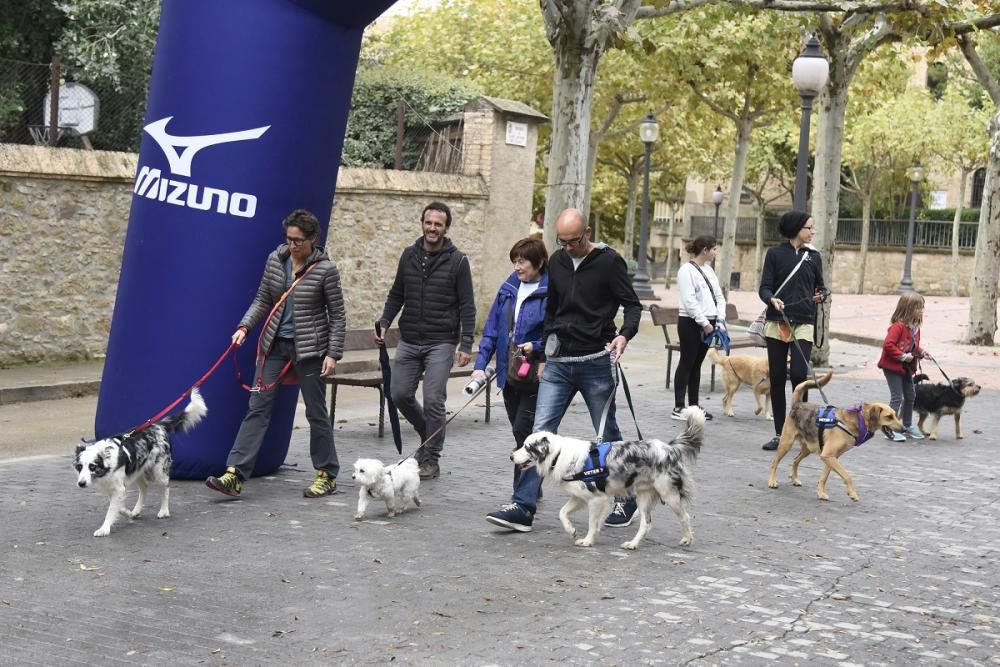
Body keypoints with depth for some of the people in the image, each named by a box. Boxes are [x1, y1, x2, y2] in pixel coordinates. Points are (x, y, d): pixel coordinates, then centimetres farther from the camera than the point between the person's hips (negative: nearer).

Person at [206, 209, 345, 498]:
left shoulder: (325, 270, -11)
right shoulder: (275, 260, 2)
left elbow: (337, 316, -6)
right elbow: (262, 300, 10)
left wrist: (333, 354, -12)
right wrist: (244, 326, -4)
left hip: (309, 347, -4)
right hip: (275, 343, 4)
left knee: (315, 411, 5)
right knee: (258, 406, -2)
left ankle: (327, 475, 19)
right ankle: (235, 475, -6)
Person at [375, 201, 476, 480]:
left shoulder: (457, 261, -3)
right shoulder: (409, 256, 8)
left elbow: (467, 306, -4)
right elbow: (396, 295, 16)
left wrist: (466, 344, -11)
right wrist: (384, 322, 2)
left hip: (441, 343, -4)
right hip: (409, 341, 5)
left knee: (433, 400, -7)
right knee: (400, 394, 2)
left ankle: (431, 458, 6)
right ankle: (428, 435, 28)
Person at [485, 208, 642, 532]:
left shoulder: (608, 261, -7)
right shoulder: (557, 262, 10)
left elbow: (632, 304, -6)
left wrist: (624, 335, -26)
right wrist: (546, 354, 18)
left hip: (596, 362, -4)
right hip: (558, 363, 4)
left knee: (608, 435, 7)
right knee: (541, 432, -4)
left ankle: (625, 500, 25)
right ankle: (522, 506, -6)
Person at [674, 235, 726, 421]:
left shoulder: (708, 270, 15)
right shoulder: (687, 270, -10)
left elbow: (719, 296, 15)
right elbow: (689, 301, -17)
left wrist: (720, 319, 2)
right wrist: (704, 323, -18)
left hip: (707, 323, 8)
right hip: (691, 323, -8)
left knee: (697, 364, 11)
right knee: (686, 363, -5)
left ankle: (694, 406, 16)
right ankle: (678, 408, -4)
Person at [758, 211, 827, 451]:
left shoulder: (813, 256, 9)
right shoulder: (775, 254, 3)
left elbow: (820, 287, 16)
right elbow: (764, 288, 0)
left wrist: (821, 296, -6)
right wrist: (772, 299, -22)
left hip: (804, 323, 0)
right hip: (776, 323, 0)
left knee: (798, 373, -14)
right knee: (777, 377, 4)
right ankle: (780, 433, 12)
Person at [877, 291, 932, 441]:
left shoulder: (915, 327, 7)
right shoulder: (898, 326, -22)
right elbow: (888, 345, -28)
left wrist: (921, 352, 3)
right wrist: (903, 356, -25)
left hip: (907, 368, 9)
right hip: (893, 367, -9)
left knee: (910, 396, 16)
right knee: (897, 397, -8)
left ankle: (908, 426, 30)